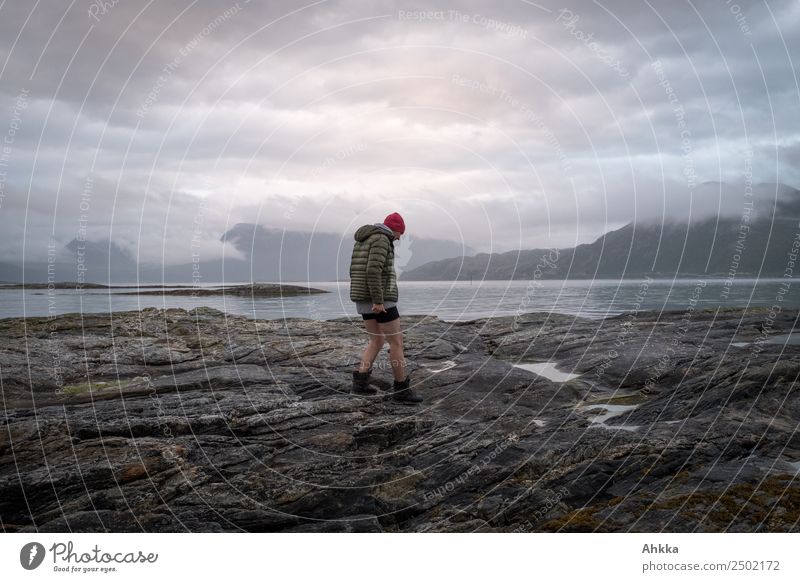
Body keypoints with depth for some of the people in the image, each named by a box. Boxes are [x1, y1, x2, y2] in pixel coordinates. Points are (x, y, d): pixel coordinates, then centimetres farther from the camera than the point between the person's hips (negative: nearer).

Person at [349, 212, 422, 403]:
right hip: (379, 298, -9)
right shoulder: (381, 240, -12)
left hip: (364, 298, 9)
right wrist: (378, 301, -25)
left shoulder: (363, 241, 18)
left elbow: (355, 272, 20)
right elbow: (373, 271, -24)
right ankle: (401, 389, 2)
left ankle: (360, 382, 11)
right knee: (396, 341, -3)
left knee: (377, 341, 16)